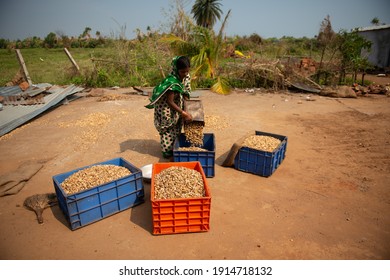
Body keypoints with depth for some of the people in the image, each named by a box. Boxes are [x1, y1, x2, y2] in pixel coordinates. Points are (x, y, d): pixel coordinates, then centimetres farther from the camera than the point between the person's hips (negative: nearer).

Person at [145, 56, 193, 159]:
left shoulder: (186, 77, -8)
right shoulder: (172, 82, -32)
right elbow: (170, 102, -28)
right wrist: (183, 113, -27)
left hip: (176, 108, 8)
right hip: (166, 109, -8)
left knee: (176, 128, 16)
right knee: (168, 129, 4)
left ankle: (173, 148, 34)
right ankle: (167, 151, 20)